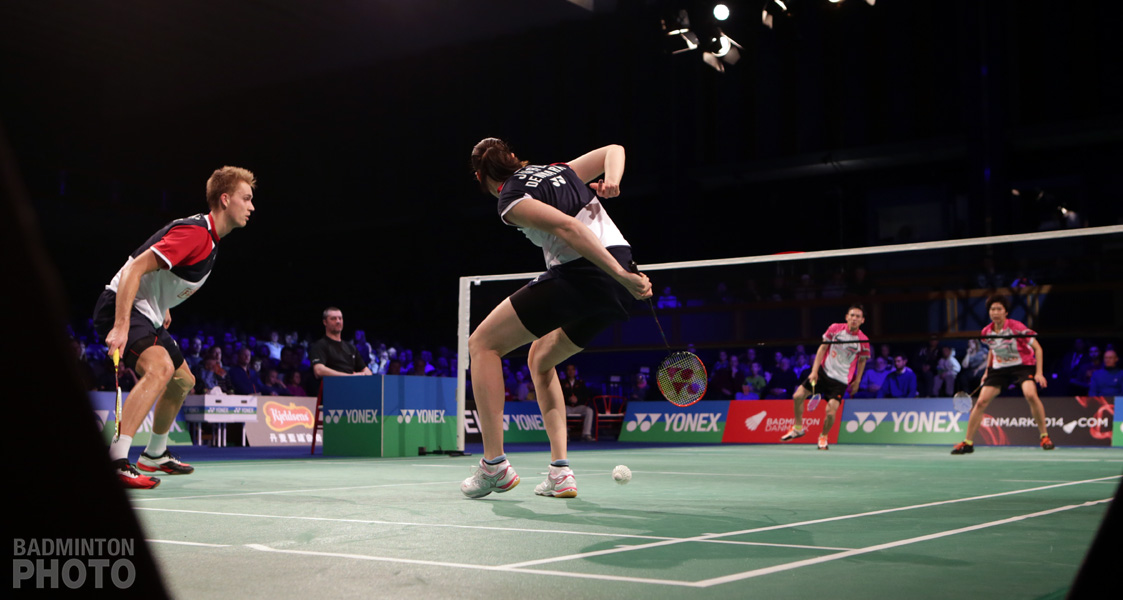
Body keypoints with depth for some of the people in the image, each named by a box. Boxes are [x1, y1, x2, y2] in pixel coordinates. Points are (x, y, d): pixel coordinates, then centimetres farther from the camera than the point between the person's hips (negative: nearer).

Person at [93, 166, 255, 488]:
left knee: (183, 381, 21)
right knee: (160, 366, -33)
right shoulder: (194, 232, -22)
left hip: (148, 316, 11)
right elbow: (135, 269, -29)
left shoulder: (208, 237, 10)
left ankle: (155, 455, 39)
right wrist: (120, 327, -35)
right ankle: (115, 461, -37)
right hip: (121, 307, -11)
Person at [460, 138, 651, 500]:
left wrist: (621, 276, -20)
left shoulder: (511, 201, -1)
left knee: (483, 344, 7)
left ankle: (494, 466, 0)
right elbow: (614, 150, 28)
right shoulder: (559, 169, 23)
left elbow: (568, 228, -15)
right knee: (540, 358, 26)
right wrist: (611, 182, 6)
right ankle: (560, 473, 16)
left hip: (579, 275, -8)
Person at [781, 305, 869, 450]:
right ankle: (798, 428, 22)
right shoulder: (835, 328, -8)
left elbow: (862, 361, 7)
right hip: (823, 371, 2)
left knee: (830, 412, -15)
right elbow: (822, 348, -2)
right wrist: (814, 371, -6)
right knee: (798, 396, -2)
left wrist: (857, 381, 10)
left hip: (841, 380, -2)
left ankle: (823, 436, 16)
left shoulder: (863, 341, -10)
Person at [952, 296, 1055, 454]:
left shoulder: (1016, 327, -19)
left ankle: (1044, 437, -14)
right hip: (999, 368, 4)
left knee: (1031, 395, -32)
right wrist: (987, 371, 11)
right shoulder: (987, 332, -4)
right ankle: (968, 442, 5)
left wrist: (1039, 373, -19)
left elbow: (1037, 348, -12)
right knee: (981, 402, -6)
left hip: (1023, 365, -4)